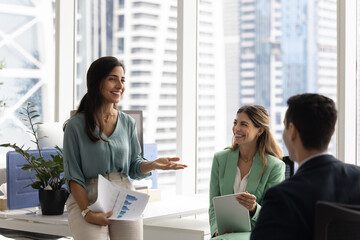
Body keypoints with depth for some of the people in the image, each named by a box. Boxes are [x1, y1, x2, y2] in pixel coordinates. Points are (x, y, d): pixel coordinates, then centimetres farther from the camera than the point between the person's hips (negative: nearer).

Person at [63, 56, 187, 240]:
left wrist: (153, 164, -5)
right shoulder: (76, 125, -3)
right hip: (87, 200, -4)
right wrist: (87, 213, -14)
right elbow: (73, 176, -5)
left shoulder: (128, 123, 12)